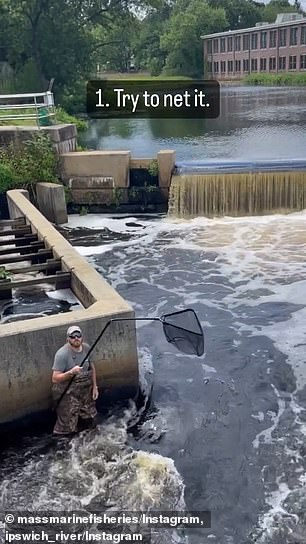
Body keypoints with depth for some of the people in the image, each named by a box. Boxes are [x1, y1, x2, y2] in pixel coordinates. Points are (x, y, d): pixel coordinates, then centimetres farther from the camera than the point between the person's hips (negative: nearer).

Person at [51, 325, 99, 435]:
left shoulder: (86, 348, -3)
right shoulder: (62, 354, -22)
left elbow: (91, 366, 13)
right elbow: (55, 379, -22)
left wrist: (94, 386, 11)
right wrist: (71, 372, -35)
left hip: (85, 390, 6)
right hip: (67, 394, -6)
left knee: (91, 418, 17)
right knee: (67, 428, -1)